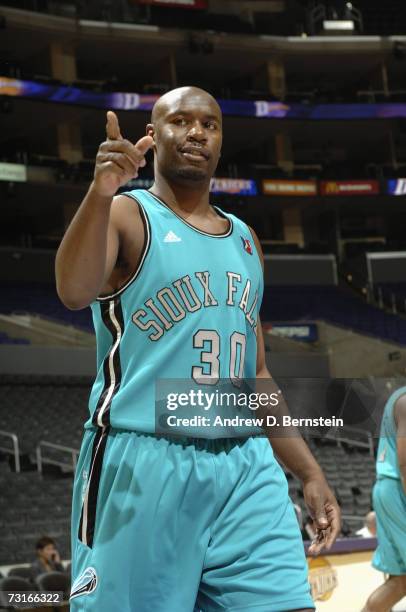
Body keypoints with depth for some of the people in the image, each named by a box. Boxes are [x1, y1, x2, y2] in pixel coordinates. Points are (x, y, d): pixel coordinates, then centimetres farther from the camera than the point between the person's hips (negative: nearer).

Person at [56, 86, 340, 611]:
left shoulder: (244, 240, 19)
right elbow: (74, 292, -22)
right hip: (142, 464, -5)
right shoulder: (126, 215, 1)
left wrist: (309, 471, 17)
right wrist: (101, 192, -37)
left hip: (244, 468, 5)